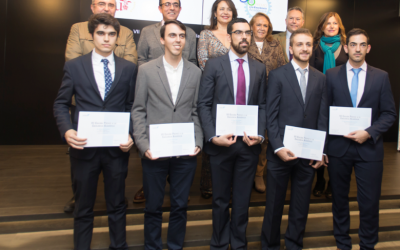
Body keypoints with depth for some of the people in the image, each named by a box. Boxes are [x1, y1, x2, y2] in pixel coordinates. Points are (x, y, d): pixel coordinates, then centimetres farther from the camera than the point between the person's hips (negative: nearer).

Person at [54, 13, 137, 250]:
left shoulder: (129, 68, 3)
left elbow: (133, 106, 5)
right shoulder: (74, 66, 2)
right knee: (83, 206, 15)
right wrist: (67, 130, -13)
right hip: (84, 146, 0)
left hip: (117, 147, 1)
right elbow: (61, 103, 4)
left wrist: (131, 135, -9)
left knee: (117, 204, 15)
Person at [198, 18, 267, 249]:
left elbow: (263, 105, 7)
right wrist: (212, 136, -14)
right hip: (221, 141, -2)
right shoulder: (214, 65, 0)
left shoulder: (259, 68, 9)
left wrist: (260, 134, -7)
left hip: (249, 143, 2)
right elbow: (204, 105, -4)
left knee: (243, 198, 13)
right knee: (221, 198, 13)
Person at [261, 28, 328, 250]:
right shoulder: (277, 75, -1)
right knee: (274, 204, 9)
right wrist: (278, 148, -13)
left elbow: (323, 117, 7)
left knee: (301, 204, 14)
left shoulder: (320, 78, 10)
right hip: (281, 152, -3)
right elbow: (271, 116, -6)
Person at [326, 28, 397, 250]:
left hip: (369, 147, 0)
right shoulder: (332, 75, 4)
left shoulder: (381, 77, 5)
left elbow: (389, 113, 2)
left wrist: (369, 132, -12)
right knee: (339, 199, 12)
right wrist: (338, 128, -8)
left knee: (369, 202, 2)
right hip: (338, 146, 1)